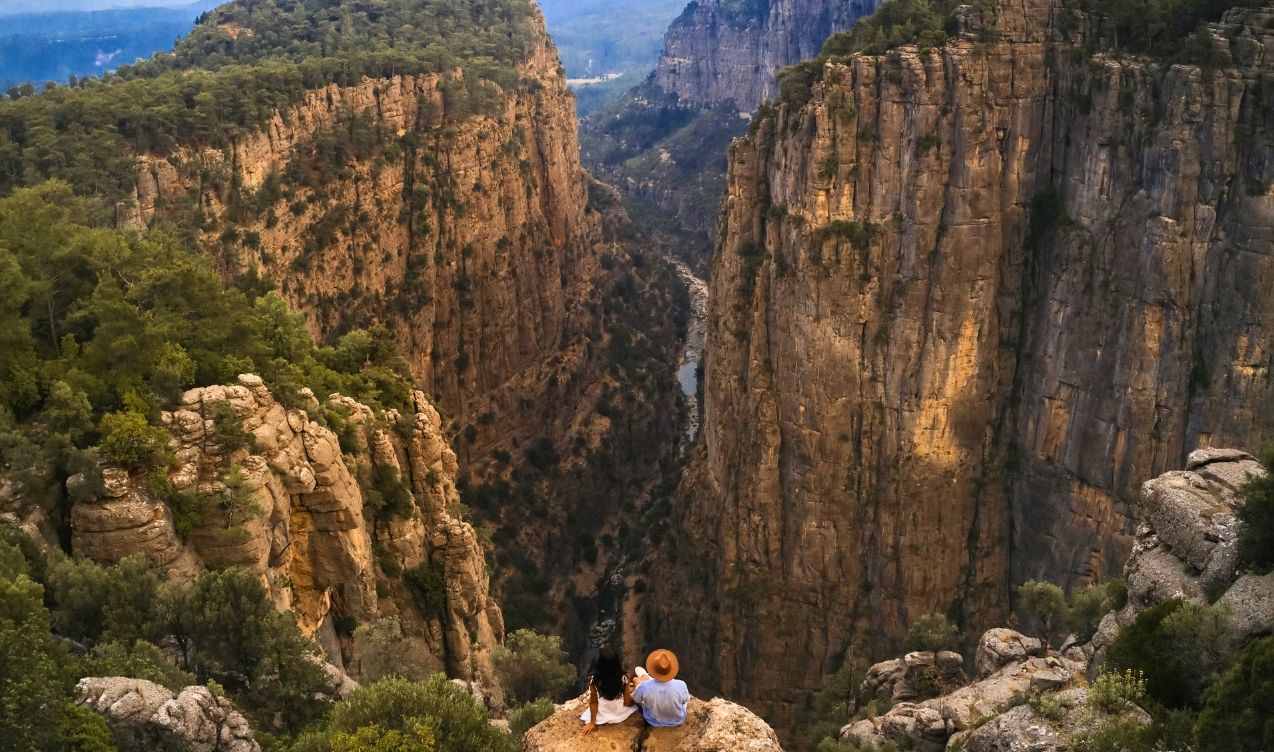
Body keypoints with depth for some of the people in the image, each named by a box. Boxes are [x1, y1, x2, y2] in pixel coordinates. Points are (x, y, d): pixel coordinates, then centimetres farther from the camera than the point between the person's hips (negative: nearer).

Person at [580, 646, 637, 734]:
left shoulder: (593, 680, -26)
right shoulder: (623, 679, -26)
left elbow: (593, 702, -15)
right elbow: (627, 703, -16)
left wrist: (592, 723, -3)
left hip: (602, 716, 0)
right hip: (620, 715, 0)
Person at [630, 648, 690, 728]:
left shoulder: (644, 687, -36)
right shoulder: (681, 686, -37)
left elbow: (636, 699, -11)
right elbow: (686, 700, -12)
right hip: (678, 721, 0)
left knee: (636, 680, 18)